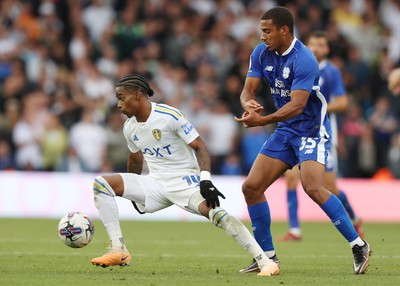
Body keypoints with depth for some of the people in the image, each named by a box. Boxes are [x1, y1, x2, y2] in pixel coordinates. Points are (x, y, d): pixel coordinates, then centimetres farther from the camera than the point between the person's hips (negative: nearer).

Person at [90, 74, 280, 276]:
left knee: (213, 211, -34)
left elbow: (199, 146, -15)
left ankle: (265, 261, -29)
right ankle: (118, 252, -12)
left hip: (185, 180, -7)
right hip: (155, 183, 7)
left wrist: (205, 180, -28)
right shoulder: (129, 127, 5)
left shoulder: (169, 116, -15)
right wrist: (132, 192, 32)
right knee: (100, 184, -9)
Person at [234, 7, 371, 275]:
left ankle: (359, 245, -14)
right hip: (285, 131, 8)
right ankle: (267, 256, 10)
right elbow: (248, 90, -2)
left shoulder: (304, 59, -23)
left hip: (312, 129, -8)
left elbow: (297, 105, -30)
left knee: (313, 188, -26)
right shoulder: (261, 54, 0)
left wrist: (263, 120, -41)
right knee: (251, 187, 0)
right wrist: (249, 104, -27)